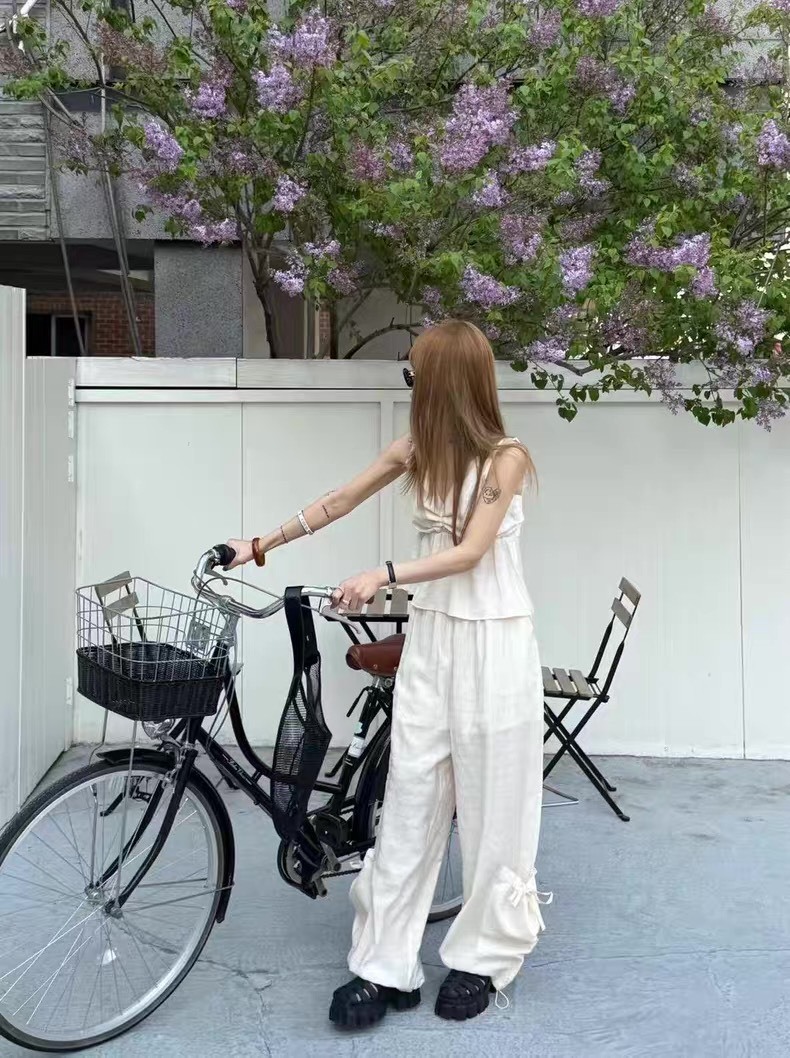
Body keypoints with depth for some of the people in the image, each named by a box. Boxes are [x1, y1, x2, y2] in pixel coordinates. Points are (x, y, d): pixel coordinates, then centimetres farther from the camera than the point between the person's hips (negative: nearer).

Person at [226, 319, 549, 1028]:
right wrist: (262, 545, 16)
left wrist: (384, 576, -29)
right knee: (409, 800, 4)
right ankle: (385, 967, 11)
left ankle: (483, 957, 22)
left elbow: (471, 551, -18)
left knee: (491, 804, 5)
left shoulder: (505, 457, -10)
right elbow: (339, 502, 14)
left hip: (494, 643, -4)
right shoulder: (416, 450, 6)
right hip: (430, 639, 5)